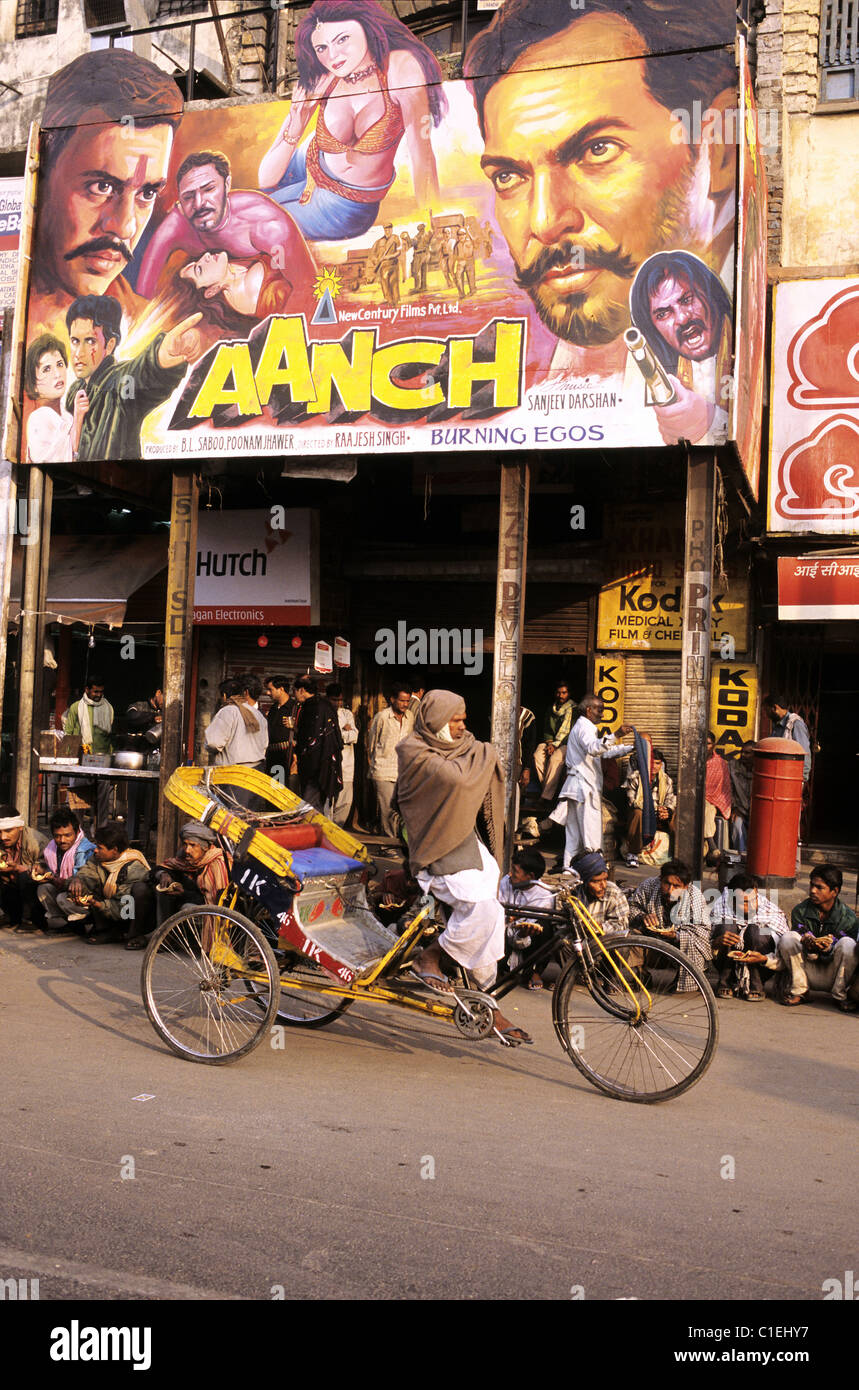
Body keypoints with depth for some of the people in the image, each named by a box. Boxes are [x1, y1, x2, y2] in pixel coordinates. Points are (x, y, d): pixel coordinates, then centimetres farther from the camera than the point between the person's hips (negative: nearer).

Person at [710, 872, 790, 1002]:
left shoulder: (772, 912, -18)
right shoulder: (720, 908, -16)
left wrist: (764, 959, -37)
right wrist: (717, 942, -37)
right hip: (728, 965, 1)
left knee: (756, 931, -27)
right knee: (726, 926, -25)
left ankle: (755, 986, -12)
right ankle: (726, 984, -10)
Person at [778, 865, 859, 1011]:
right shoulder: (800, 911, -6)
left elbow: (846, 954, -11)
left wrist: (828, 950, -32)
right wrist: (808, 946, -31)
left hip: (833, 975, -1)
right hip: (808, 973, 1)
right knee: (788, 938, -23)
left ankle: (839, 995, -10)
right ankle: (800, 991, -9)